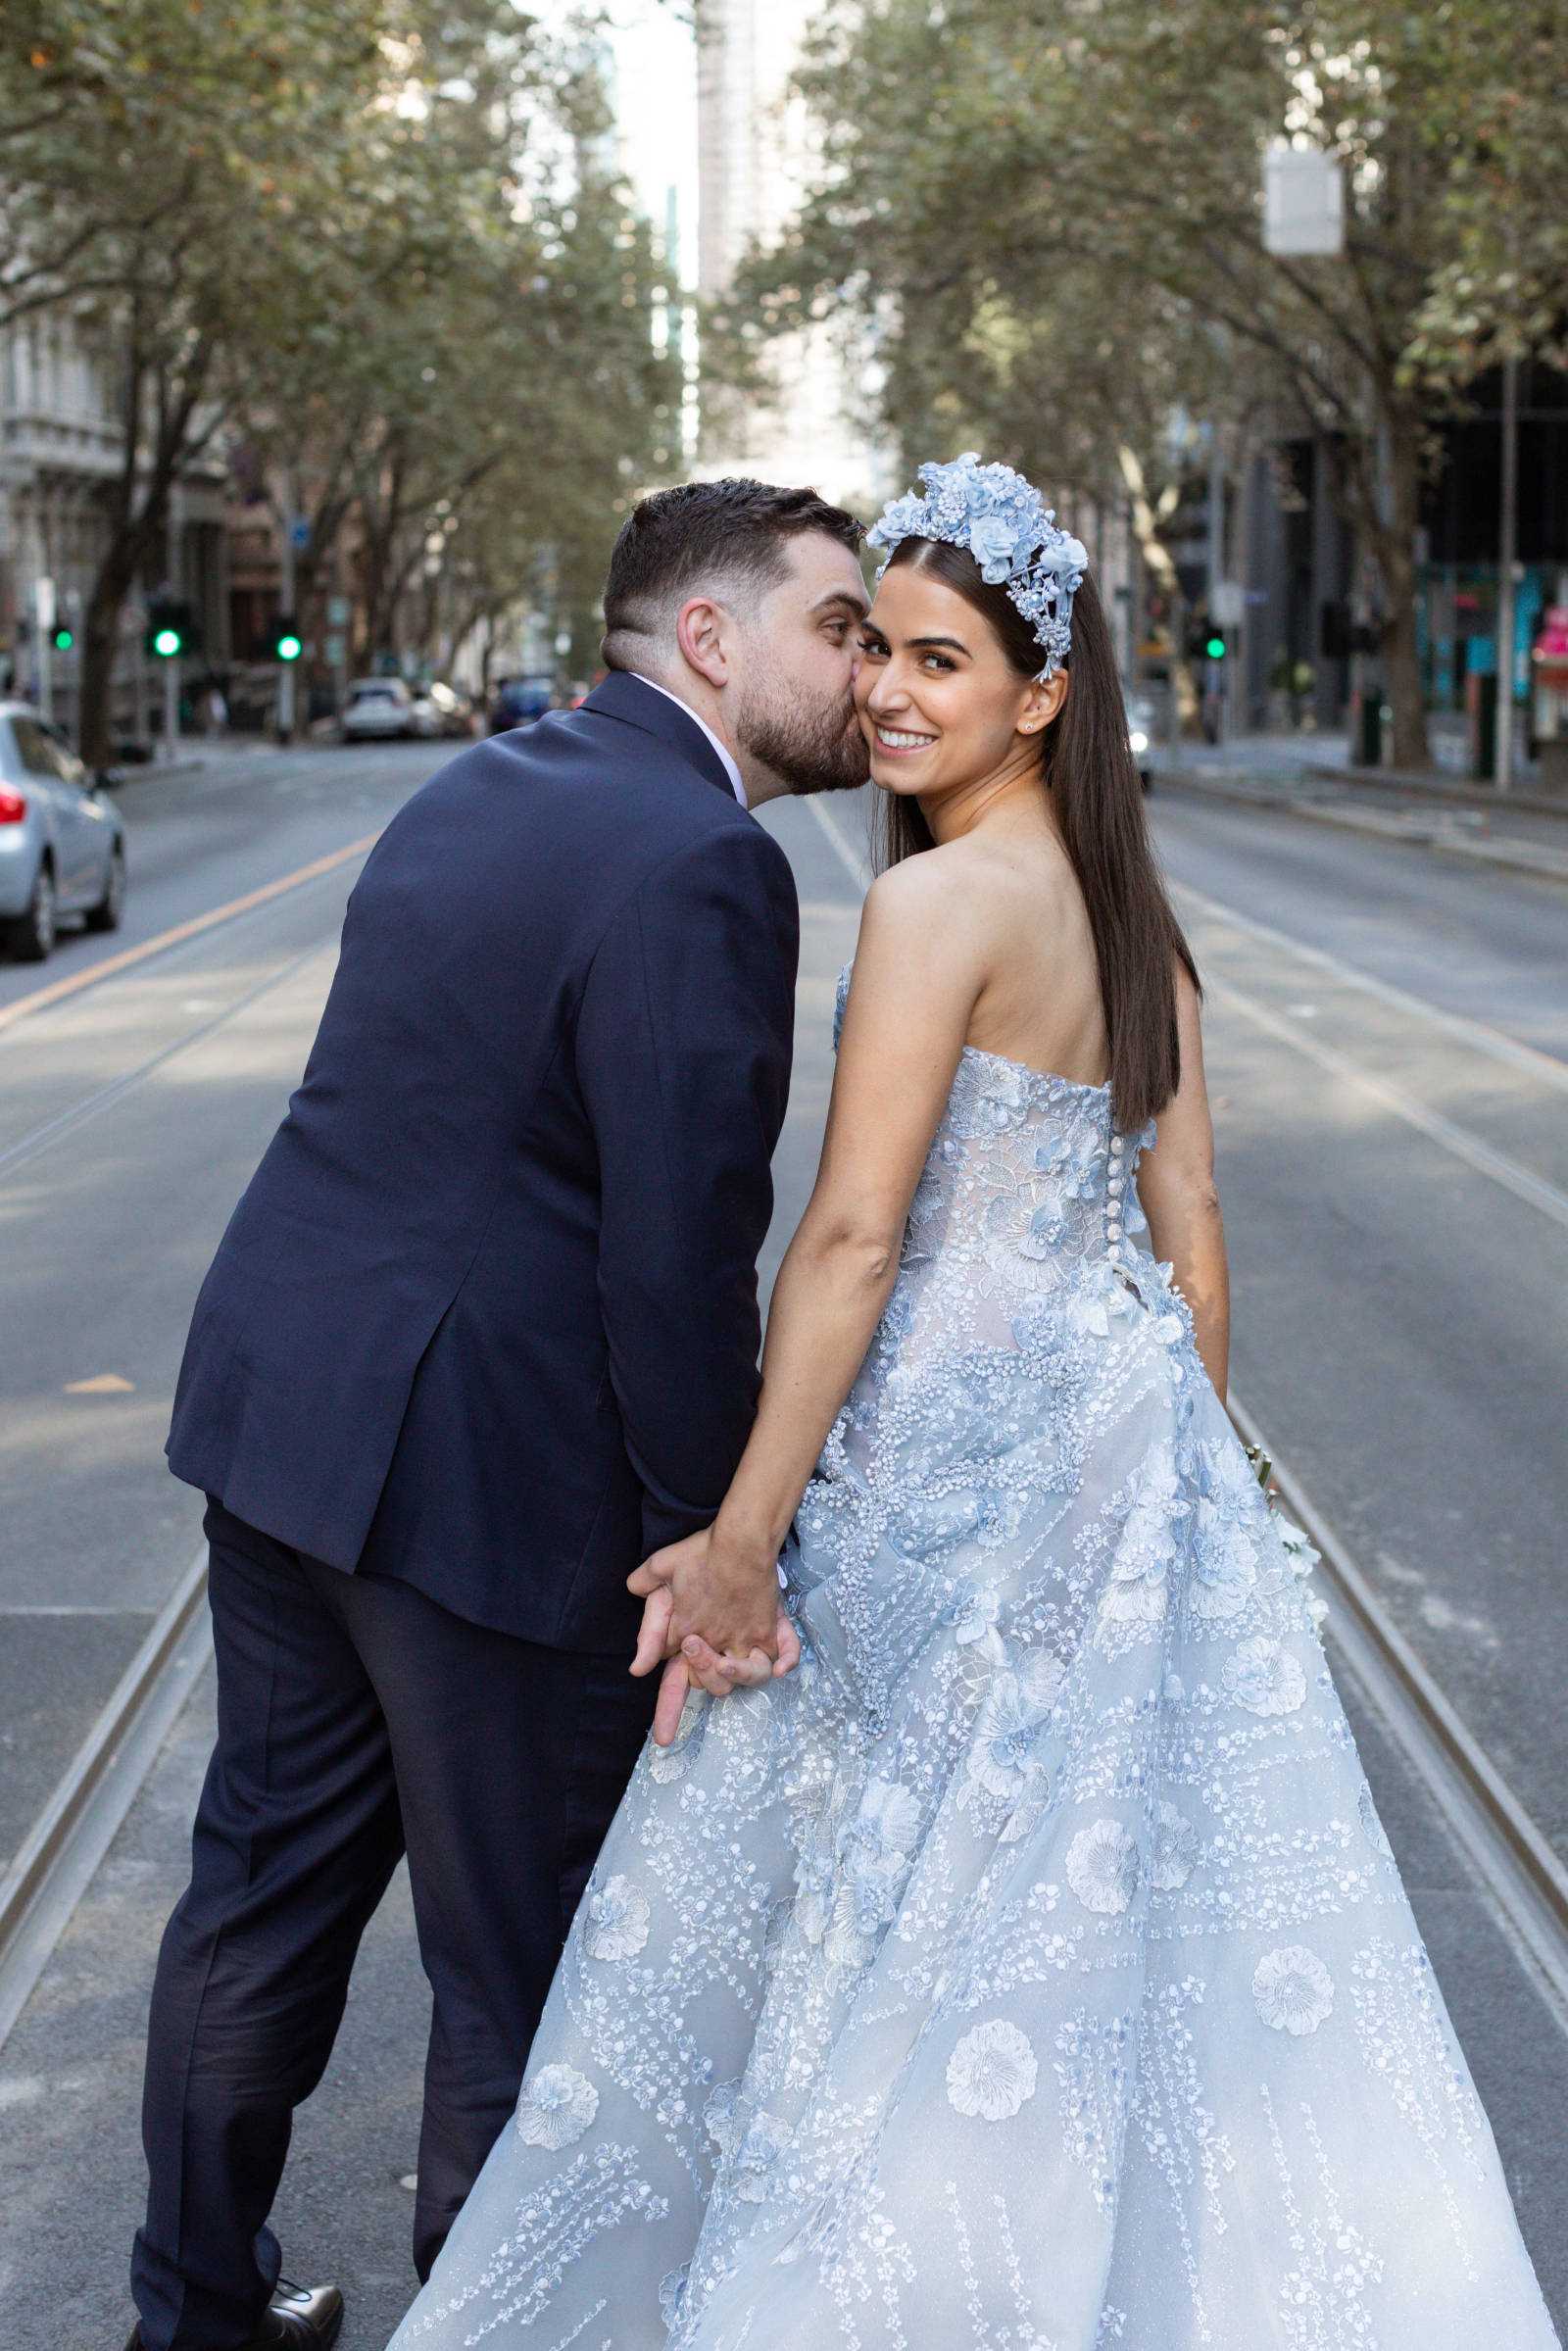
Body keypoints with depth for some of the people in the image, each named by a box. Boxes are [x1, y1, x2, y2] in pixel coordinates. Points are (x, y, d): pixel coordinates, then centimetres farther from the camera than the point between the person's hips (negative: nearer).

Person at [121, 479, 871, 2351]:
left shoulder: (472, 793, 11)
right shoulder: (700, 865, -17)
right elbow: (681, 1250, -22)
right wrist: (715, 1543, -13)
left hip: (276, 1413, 9)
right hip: (492, 1476, -9)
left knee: (262, 1896, 22)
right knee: (520, 1972, 9)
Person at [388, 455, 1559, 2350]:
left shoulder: (942, 902, -15)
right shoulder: (1135, 917, 10)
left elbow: (854, 1237, -19)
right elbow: (1192, 1242, 12)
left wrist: (743, 1538, -16)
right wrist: (1168, 1476, 20)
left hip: (964, 1458, -8)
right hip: (1129, 1451, 8)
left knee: (915, 1934, 4)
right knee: (1119, 1935, 17)